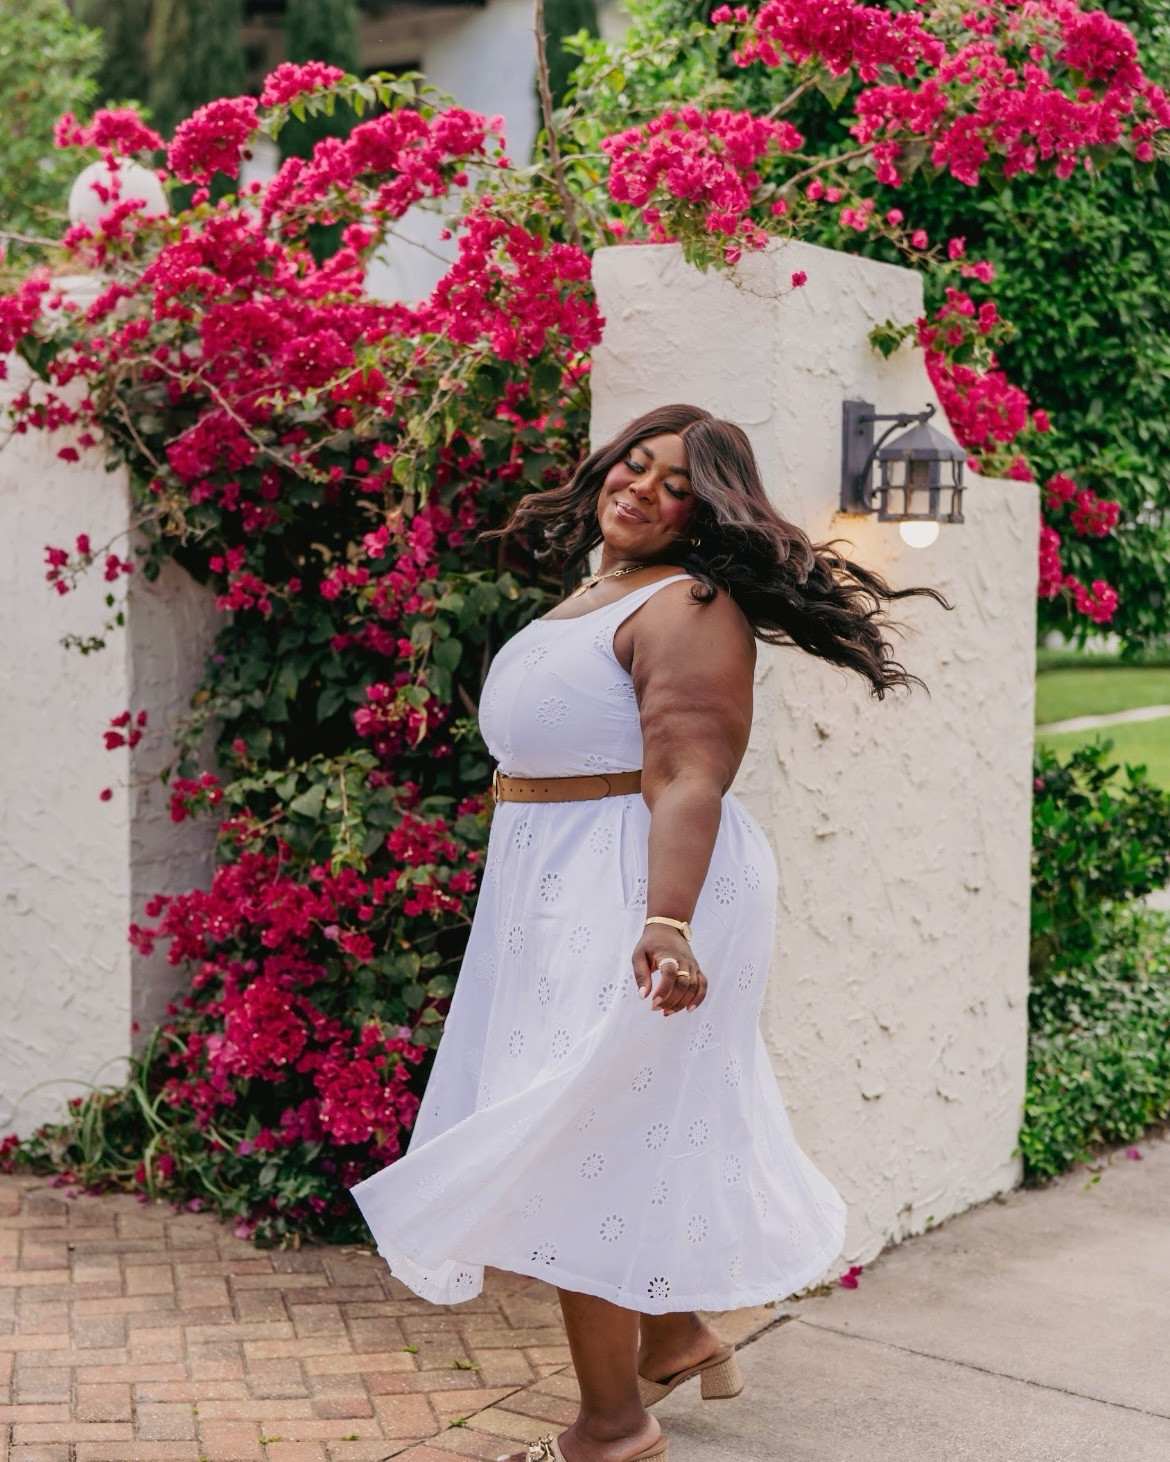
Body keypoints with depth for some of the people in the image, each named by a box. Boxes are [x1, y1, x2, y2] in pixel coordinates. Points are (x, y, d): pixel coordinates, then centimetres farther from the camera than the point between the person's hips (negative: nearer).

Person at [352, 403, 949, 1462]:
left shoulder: (687, 608, -15)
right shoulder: (596, 593, 15)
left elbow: (688, 780, -27)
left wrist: (665, 925, -39)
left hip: (635, 895, -10)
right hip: (563, 894, 10)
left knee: (585, 1143, -4)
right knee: (614, 1132, 19)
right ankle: (677, 1340, 37)